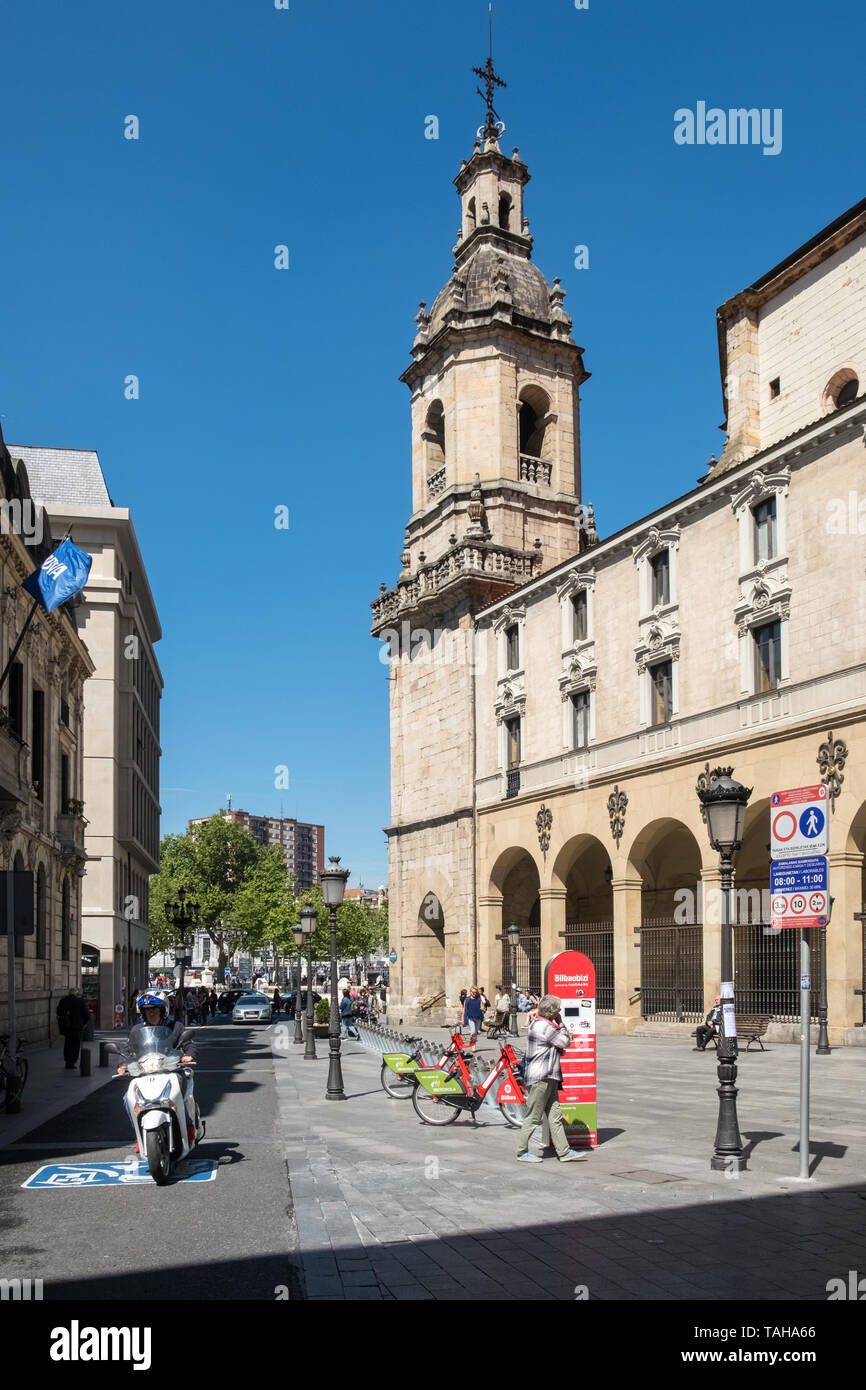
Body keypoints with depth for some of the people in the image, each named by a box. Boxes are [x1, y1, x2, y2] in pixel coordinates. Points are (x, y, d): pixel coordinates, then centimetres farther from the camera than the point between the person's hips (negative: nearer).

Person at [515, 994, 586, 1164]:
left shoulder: (538, 1023, 16)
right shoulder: (544, 1026, -18)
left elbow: (559, 1044, 22)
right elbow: (565, 1042, -12)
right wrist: (561, 1024, -1)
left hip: (548, 1079, 11)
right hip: (540, 1078, -11)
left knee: (555, 1116, 9)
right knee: (534, 1117, -1)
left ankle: (564, 1152, 11)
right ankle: (522, 1152, 8)